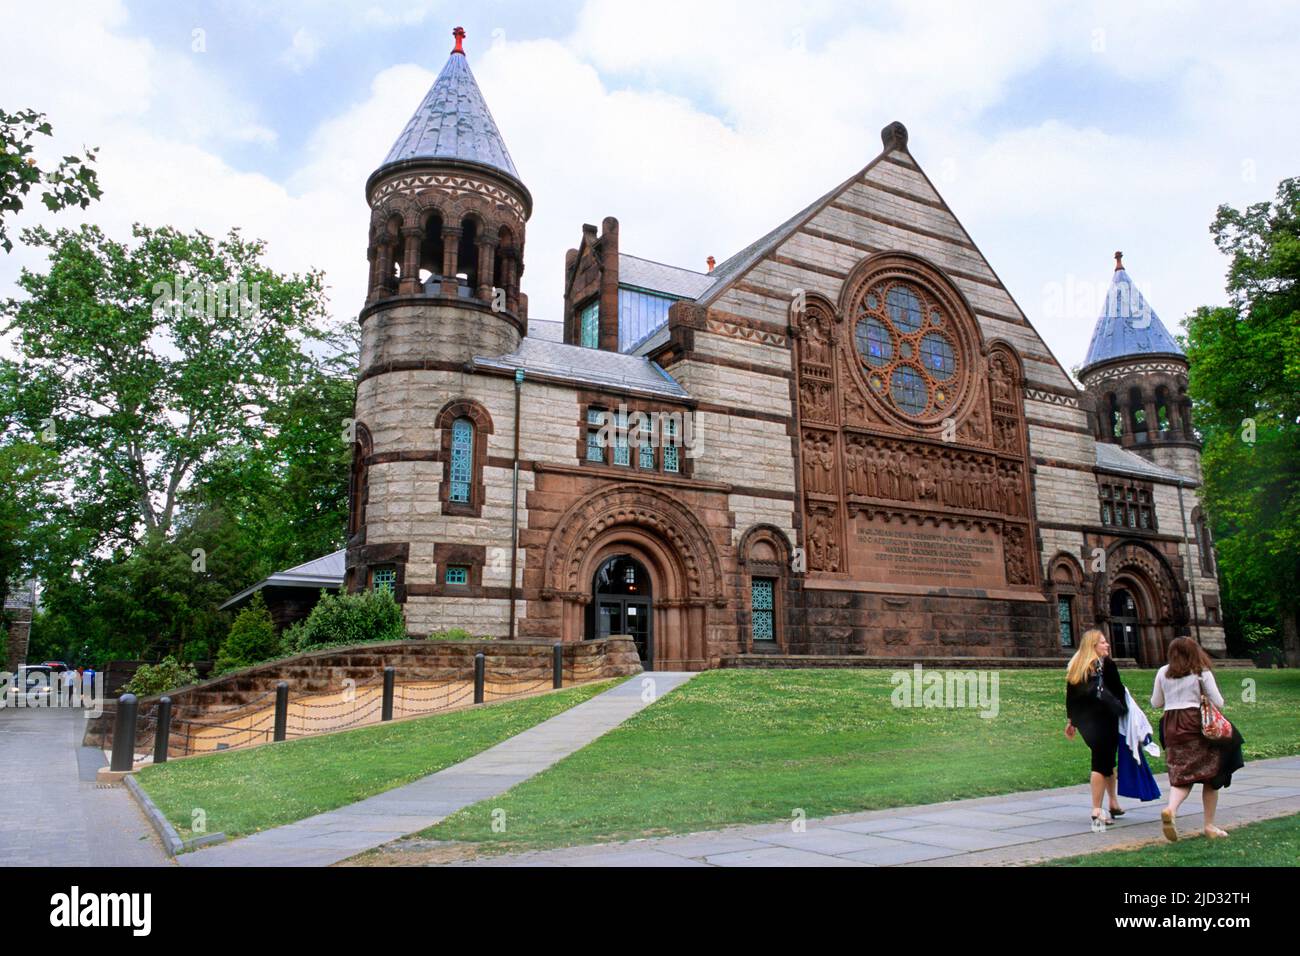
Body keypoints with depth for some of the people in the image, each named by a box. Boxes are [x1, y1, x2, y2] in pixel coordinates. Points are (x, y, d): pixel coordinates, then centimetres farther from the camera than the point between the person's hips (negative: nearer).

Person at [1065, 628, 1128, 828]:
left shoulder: (1074, 666, 11)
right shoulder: (1106, 664, -6)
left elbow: (1070, 695, 12)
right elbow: (1118, 690, -3)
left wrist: (1071, 721, 18)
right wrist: (1122, 708, 14)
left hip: (1084, 721, 6)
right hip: (1104, 719, -6)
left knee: (1105, 760, 20)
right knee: (1102, 762, -3)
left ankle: (1113, 803, 29)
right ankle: (1097, 811, -6)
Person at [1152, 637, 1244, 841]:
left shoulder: (1163, 673, 4)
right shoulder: (1202, 673, -2)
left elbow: (1155, 703, 9)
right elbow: (1218, 703, -4)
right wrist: (1202, 699, 17)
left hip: (1171, 725, 2)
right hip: (1196, 723, -2)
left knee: (1181, 775, 5)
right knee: (1210, 775, 11)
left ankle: (1170, 809, -23)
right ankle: (1210, 826, 14)